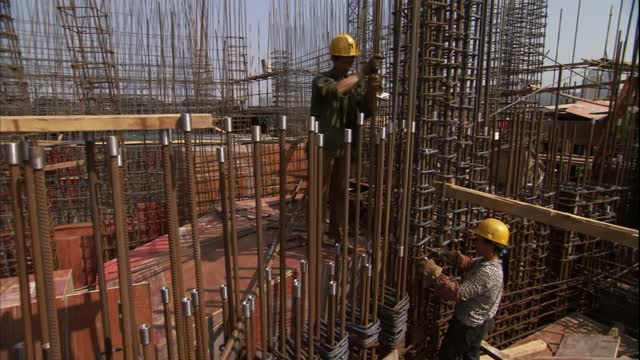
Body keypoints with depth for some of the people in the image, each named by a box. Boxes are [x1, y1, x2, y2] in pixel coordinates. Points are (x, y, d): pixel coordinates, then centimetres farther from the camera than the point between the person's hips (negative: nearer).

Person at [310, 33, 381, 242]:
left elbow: (366, 111, 6)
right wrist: (363, 72, -29)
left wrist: (371, 91, -11)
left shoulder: (353, 83, 9)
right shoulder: (321, 80, -8)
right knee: (320, 193, 0)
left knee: (339, 192, 14)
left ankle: (337, 232, 28)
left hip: (343, 147, 6)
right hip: (323, 148, -6)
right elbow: (336, 90, -32)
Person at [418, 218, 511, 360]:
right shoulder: (493, 260, -8)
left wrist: (435, 272, -39)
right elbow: (470, 265, 6)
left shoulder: (487, 273, -38)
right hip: (481, 321, 9)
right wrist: (450, 255, -10)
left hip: (468, 324, -9)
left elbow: (459, 293, -39)